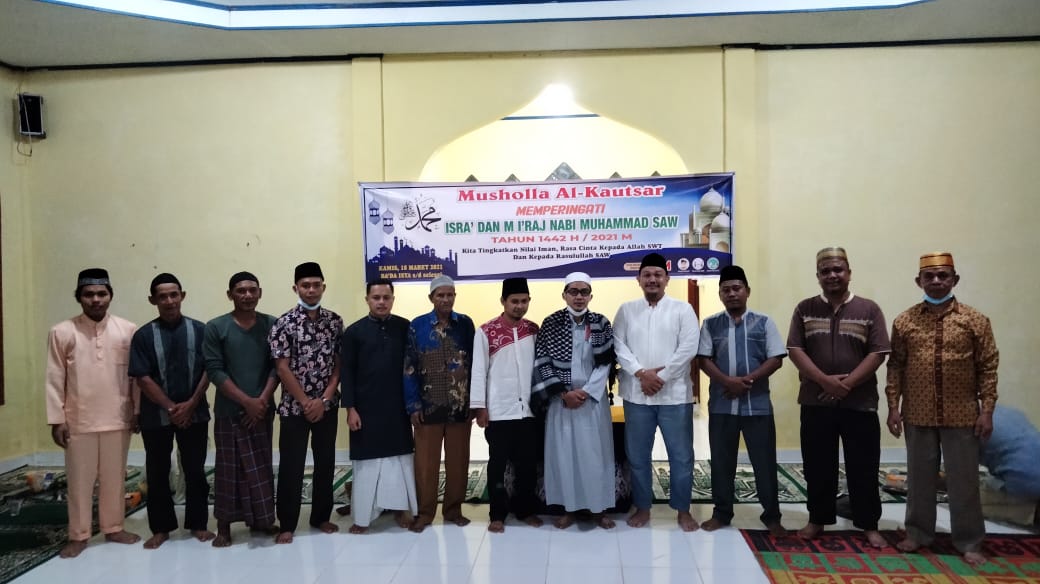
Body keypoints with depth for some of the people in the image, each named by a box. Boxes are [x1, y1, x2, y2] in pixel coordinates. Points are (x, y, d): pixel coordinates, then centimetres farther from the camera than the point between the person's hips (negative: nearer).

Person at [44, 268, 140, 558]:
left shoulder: (128, 330, -1)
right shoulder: (62, 332, -3)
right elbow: (55, 379, -2)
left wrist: (139, 411, 2)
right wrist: (56, 419, -4)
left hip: (118, 419, 1)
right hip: (78, 421, -1)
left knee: (114, 477, 12)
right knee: (79, 480, 8)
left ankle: (113, 527, 27)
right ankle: (78, 535, 22)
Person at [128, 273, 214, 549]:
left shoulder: (199, 330, -1)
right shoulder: (143, 335, -3)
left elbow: (208, 370, -2)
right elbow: (142, 378, -7)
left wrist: (190, 405, -11)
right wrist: (171, 408, -13)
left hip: (194, 413, 0)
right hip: (156, 416, 0)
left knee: (195, 471, 8)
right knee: (157, 474, 9)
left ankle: (197, 523, 21)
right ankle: (161, 528, 22)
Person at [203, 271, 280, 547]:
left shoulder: (271, 324, 2)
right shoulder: (215, 327, -4)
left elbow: (276, 366, 0)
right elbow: (215, 371, -9)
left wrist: (263, 400, -12)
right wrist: (247, 401, -15)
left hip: (263, 409, 2)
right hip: (229, 410, -2)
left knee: (262, 466, 10)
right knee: (229, 468, 5)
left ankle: (260, 519, 24)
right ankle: (224, 525, 17)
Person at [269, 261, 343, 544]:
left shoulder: (335, 321, 2)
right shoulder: (284, 323, -7)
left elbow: (339, 364, 2)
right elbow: (282, 368, -9)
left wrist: (323, 399, -8)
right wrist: (306, 402, -10)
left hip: (327, 405, 3)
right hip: (294, 406, -3)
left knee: (326, 462, 10)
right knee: (291, 465, 3)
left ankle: (321, 516, 26)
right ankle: (287, 523, 16)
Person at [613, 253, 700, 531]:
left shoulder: (682, 309, 1)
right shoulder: (626, 310, 7)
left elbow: (688, 348, -8)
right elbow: (618, 346, -1)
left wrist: (661, 377, -13)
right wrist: (641, 373, -14)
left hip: (674, 394, -1)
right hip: (636, 394, 2)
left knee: (681, 455, 5)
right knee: (637, 455, 10)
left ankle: (682, 510, 21)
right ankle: (642, 508, 24)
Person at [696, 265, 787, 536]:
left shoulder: (764, 322, 3)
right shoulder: (710, 324, 5)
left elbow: (776, 359, -2)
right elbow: (704, 359, -1)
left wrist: (748, 380, -14)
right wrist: (728, 381, -17)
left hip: (757, 404, -1)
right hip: (721, 404, 1)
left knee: (765, 461, 5)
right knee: (721, 460, 9)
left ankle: (771, 516, 19)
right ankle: (721, 512, 23)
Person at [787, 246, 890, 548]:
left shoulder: (868, 309, 1)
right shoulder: (805, 309, 5)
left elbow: (877, 353, -5)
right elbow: (795, 350, -3)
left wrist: (848, 383, -15)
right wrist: (825, 380, -15)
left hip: (859, 404, -1)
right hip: (816, 403, 1)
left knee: (863, 468, 6)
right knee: (818, 467, 9)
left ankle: (869, 525, 20)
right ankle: (817, 520, 23)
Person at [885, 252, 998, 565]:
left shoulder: (976, 320, -1)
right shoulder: (904, 321, 2)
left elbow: (988, 367, -1)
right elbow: (895, 366, 4)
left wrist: (986, 410, -6)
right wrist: (893, 406, -1)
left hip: (962, 416, -1)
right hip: (917, 416, 1)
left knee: (964, 481, 7)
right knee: (919, 478, 11)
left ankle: (969, 542, 21)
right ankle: (917, 533, 26)